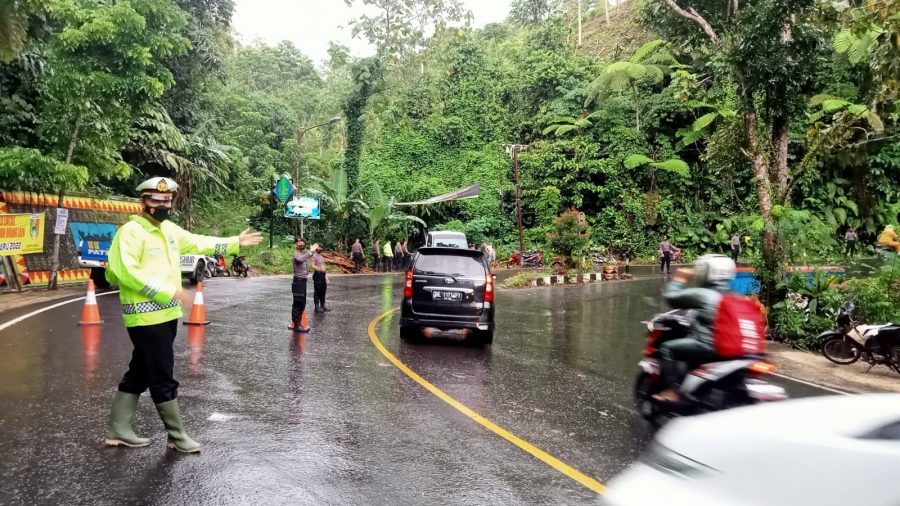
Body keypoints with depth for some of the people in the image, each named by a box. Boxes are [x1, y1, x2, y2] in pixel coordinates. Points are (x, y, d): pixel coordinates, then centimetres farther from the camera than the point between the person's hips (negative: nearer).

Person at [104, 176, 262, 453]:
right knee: (163, 379, 0)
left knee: (139, 374, 16)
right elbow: (127, 273, -23)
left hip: (167, 314, 9)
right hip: (146, 317, -9)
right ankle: (177, 436, 12)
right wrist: (170, 291, -24)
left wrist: (236, 242, 21)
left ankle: (118, 430, 28)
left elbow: (199, 243, 23)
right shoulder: (131, 231, -13)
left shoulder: (170, 229, 12)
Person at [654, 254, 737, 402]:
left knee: (668, 348, 1)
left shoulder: (701, 294, -10)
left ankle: (673, 392, -6)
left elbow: (671, 297, -3)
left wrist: (679, 279, 13)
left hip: (709, 347, -8)